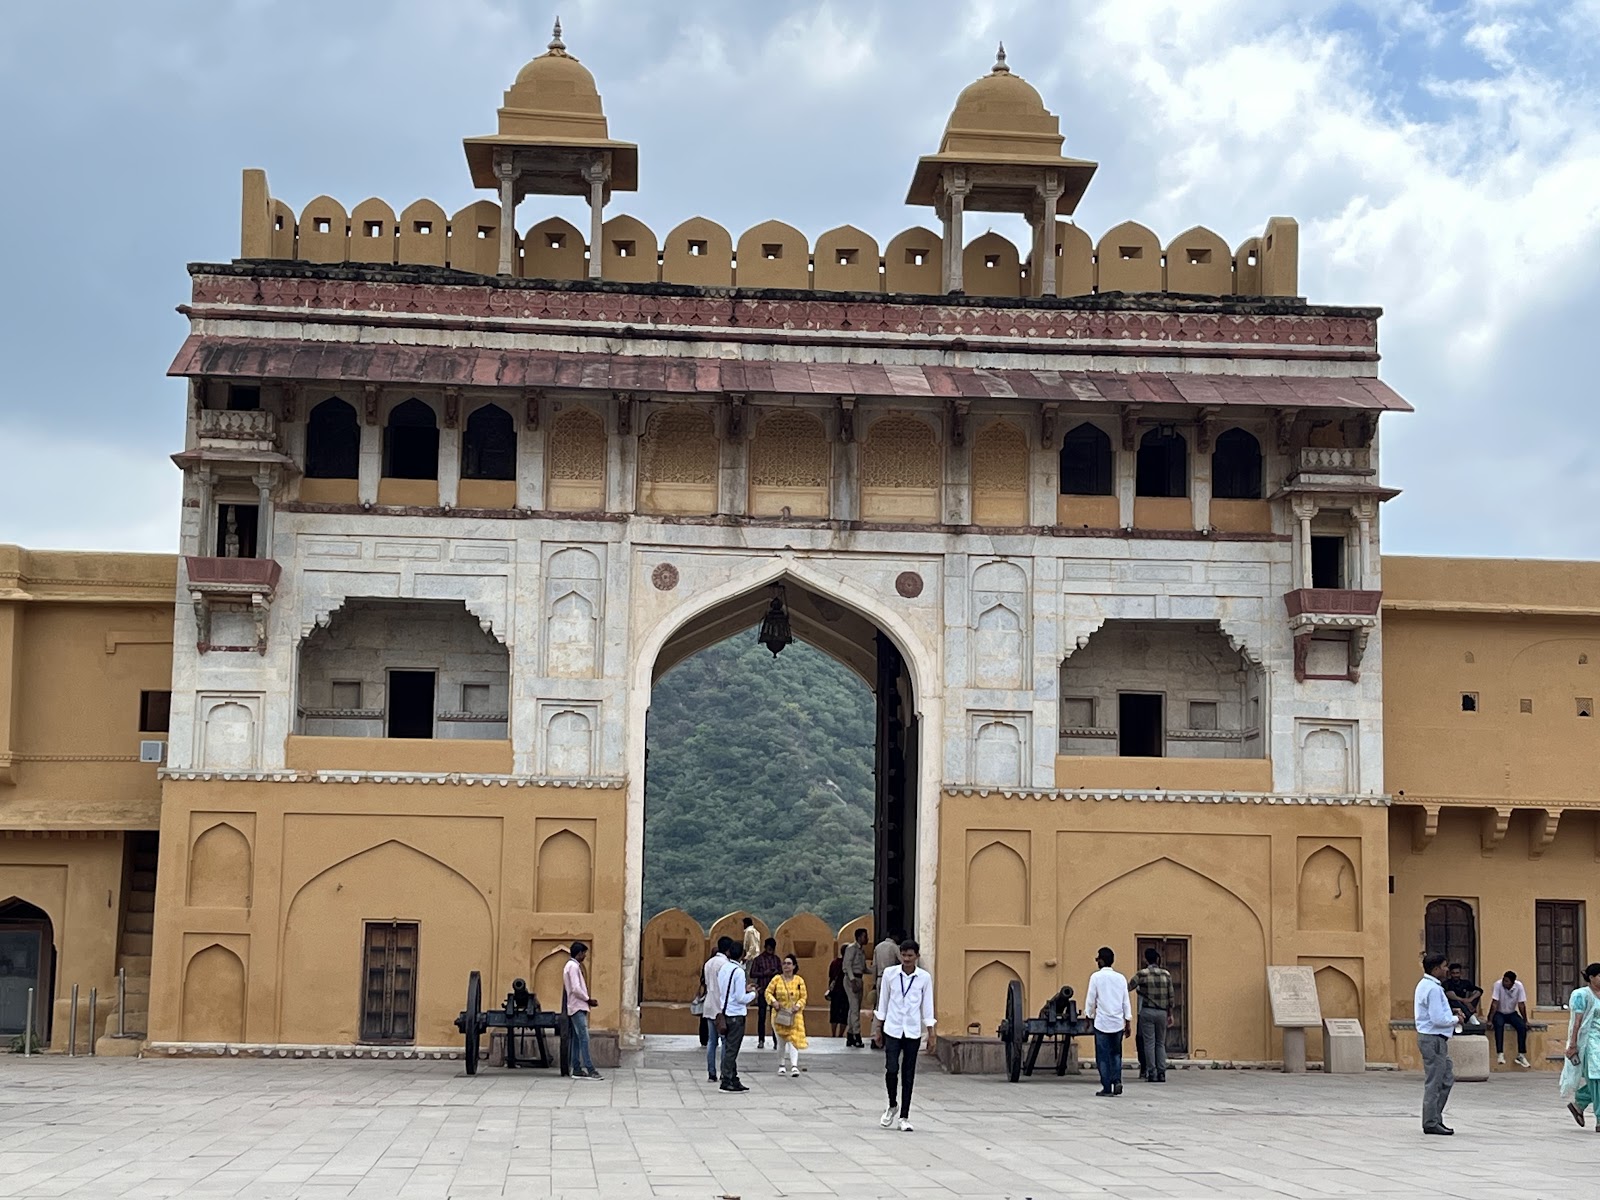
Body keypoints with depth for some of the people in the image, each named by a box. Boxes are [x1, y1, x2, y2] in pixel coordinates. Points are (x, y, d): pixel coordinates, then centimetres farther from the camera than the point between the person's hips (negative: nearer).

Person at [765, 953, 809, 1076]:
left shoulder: (799, 981, 0)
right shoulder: (776, 979, 0)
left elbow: (803, 997, 4)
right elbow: (767, 992, 2)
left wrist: (798, 1005, -14)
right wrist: (773, 1001, -16)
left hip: (794, 1015, -1)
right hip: (779, 1015, 1)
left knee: (793, 1039, -14)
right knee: (780, 1041, 9)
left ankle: (794, 1066, -21)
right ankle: (782, 1065, 25)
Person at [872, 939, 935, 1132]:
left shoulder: (924, 978, -1)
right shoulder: (890, 974, -1)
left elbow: (927, 1007, 5)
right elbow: (883, 1003, 7)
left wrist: (931, 1034, 3)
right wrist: (878, 1030, 8)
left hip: (913, 1032, 0)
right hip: (892, 1029, 0)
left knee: (908, 1075, 3)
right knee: (891, 1069, -10)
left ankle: (905, 1117, 11)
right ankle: (892, 1105, 17)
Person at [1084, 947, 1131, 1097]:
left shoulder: (1096, 977, -5)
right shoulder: (1120, 978, 6)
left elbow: (1090, 1000, -4)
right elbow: (1126, 1001, 8)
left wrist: (1089, 1017, 10)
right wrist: (1128, 1022, 12)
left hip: (1102, 1022, -4)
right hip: (1118, 1022, 4)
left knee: (1103, 1056, 3)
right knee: (1116, 1054, 15)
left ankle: (1107, 1088, 3)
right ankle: (1117, 1080, -3)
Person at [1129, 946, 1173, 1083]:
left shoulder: (1142, 974, -5)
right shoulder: (1166, 974, 4)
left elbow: (1128, 988, -2)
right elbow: (1170, 996, 7)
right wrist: (1170, 1014, 14)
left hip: (1147, 1012, -3)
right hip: (1162, 1013, 3)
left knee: (1149, 1043, 1)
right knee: (1160, 1043, 10)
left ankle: (1152, 1073, -2)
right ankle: (1162, 1073, 3)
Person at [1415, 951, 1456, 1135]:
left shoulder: (1424, 985, 14)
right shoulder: (1433, 989, -19)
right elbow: (1438, 1019, -23)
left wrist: (1450, 1012, 11)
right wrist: (1455, 1019, -7)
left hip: (1434, 1039, 11)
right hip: (1433, 1039, -11)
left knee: (1447, 1078, 16)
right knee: (1434, 1082, -3)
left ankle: (1435, 1118, 19)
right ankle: (1431, 1123, 3)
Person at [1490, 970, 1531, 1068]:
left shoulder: (1519, 986, -16)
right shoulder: (1498, 985, -22)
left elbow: (1521, 1005, -10)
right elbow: (1495, 1003, -22)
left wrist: (1525, 1020, -10)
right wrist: (1490, 1019, -26)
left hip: (1511, 1013, 2)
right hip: (1499, 1013, -2)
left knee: (1522, 1026, -24)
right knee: (1499, 1024, -34)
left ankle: (1521, 1055, -15)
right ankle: (1500, 1054, -34)